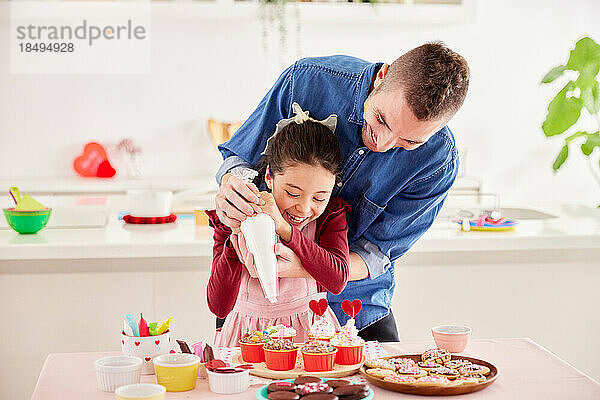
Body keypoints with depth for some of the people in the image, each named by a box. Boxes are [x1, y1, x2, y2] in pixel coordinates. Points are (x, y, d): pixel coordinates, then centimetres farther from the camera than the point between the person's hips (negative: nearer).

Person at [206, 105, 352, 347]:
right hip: (248, 334, -1)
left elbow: (337, 281, -21)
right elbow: (219, 306, -13)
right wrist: (236, 238, -24)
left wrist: (283, 228, -28)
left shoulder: (331, 215, -3)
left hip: (310, 333, 1)